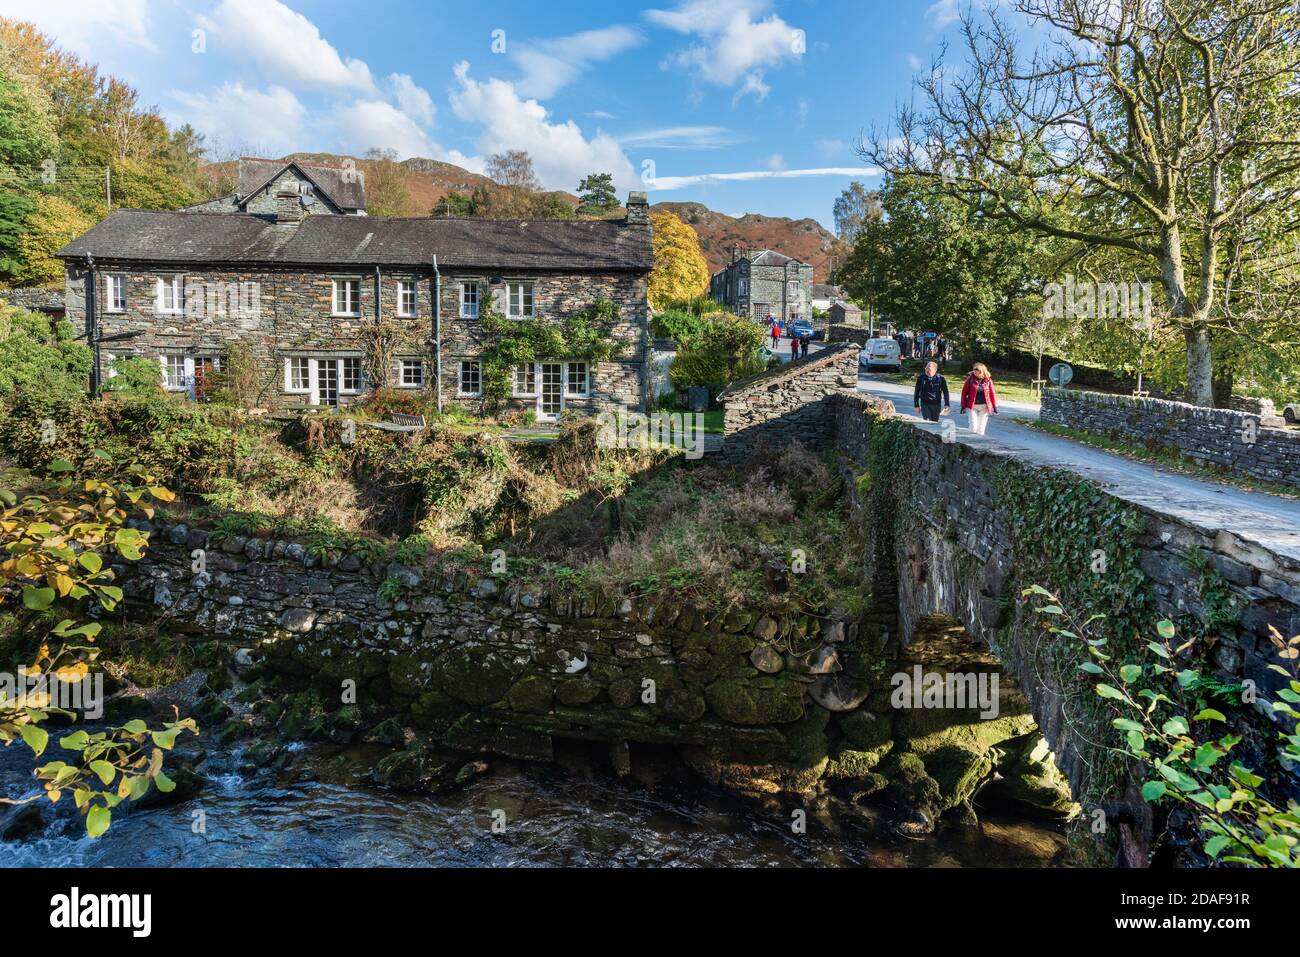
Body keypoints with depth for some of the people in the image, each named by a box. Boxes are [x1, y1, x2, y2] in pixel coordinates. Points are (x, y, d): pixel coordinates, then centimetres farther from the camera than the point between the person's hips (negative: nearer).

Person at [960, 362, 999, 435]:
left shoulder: (988, 380, -2)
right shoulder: (970, 378, -6)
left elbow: (992, 393, 4)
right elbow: (964, 392, -2)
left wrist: (995, 407, 5)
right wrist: (963, 406, -4)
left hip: (984, 407, 1)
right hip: (972, 406, -1)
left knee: (981, 427, 7)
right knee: (973, 427, -6)